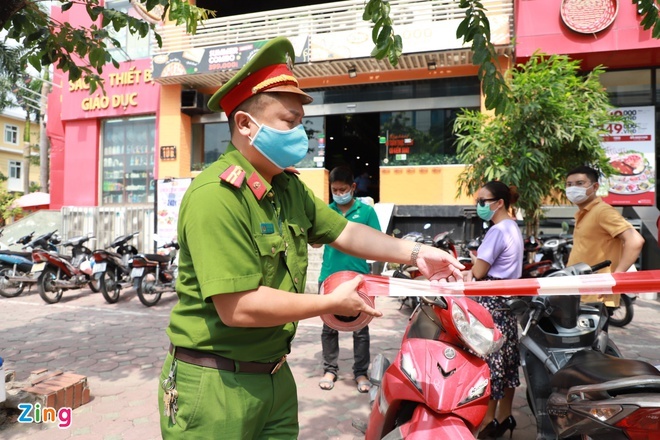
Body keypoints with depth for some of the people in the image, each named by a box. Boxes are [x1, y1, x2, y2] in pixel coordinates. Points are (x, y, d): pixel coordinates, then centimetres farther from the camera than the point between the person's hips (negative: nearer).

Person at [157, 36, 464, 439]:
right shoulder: (217, 196, -25)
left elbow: (345, 232, 13)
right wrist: (331, 304, -18)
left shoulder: (290, 188, 5)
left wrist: (415, 253, 4)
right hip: (214, 384, -7)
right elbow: (237, 308, -28)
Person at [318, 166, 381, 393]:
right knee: (329, 327, 10)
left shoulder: (366, 211, 1)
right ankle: (330, 369, 24)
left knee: (360, 328, 6)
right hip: (329, 276, 2)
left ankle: (361, 372, 19)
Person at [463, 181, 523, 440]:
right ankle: (504, 415, 28)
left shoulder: (497, 230, -17)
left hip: (492, 302, -10)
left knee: (489, 360, -2)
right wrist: (472, 271, 5)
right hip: (508, 300, 10)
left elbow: (478, 272, -18)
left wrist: (473, 263, 1)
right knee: (506, 359, 16)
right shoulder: (513, 228, 14)